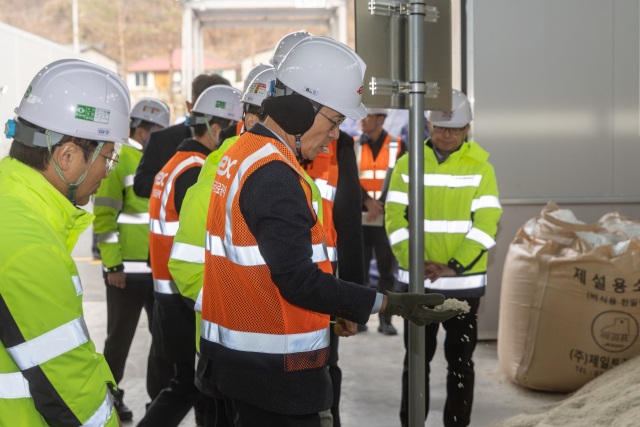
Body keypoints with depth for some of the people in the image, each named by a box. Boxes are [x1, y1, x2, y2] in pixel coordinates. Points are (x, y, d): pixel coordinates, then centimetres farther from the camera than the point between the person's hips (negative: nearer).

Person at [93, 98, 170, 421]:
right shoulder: (118, 160, -10)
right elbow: (103, 217, -15)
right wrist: (113, 265, -17)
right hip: (127, 270, -7)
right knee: (120, 337, 6)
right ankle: (111, 396, 20)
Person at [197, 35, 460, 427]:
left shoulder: (240, 153, 12)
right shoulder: (274, 176, -21)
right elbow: (298, 280, -24)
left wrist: (334, 306, 12)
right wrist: (389, 303, -21)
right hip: (273, 368, -10)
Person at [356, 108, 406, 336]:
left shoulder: (397, 146, 4)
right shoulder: (352, 146, 7)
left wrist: (381, 203, -19)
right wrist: (367, 201, -18)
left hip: (387, 219, -1)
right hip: (358, 218, 1)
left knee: (387, 270, 2)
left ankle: (386, 320, 9)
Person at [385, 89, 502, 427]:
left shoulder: (480, 168, -1)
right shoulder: (408, 165, 3)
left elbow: (486, 224, -7)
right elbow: (395, 218, -1)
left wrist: (455, 266, -16)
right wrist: (414, 259, -14)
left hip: (464, 281, -1)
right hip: (415, 281, 1)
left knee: (460, 358, 6)